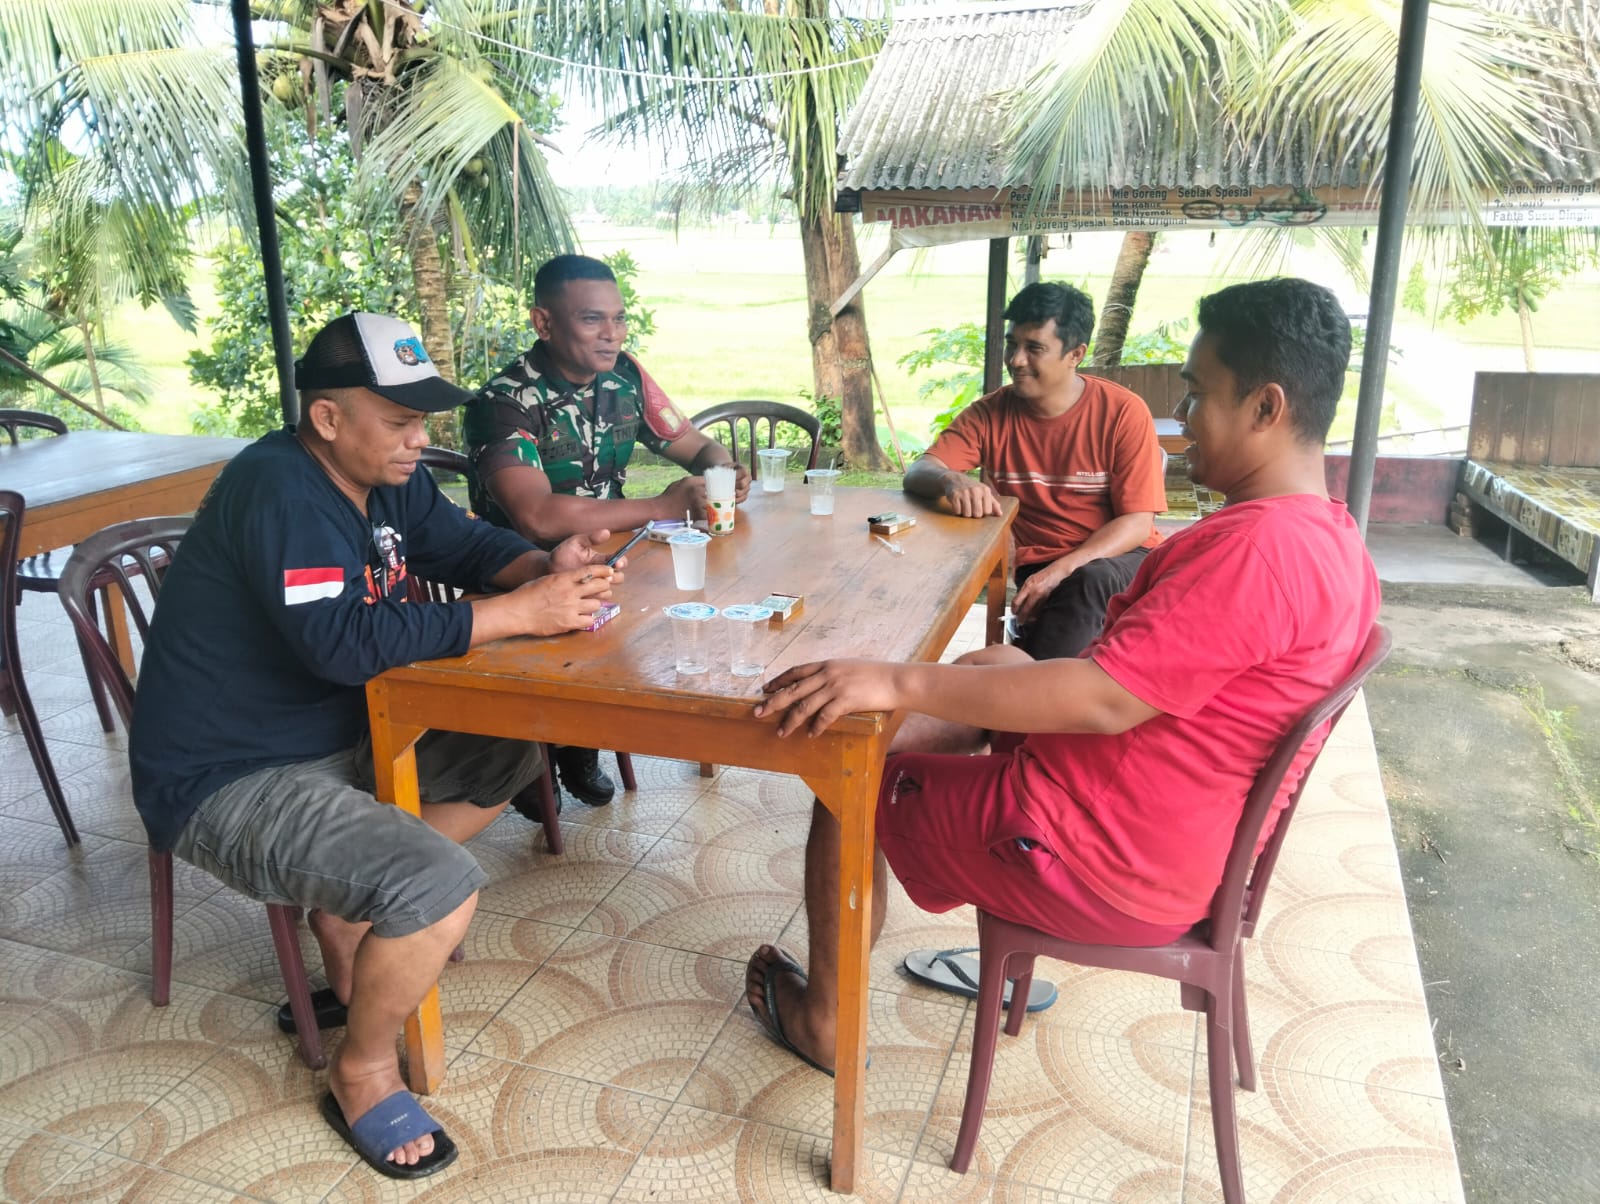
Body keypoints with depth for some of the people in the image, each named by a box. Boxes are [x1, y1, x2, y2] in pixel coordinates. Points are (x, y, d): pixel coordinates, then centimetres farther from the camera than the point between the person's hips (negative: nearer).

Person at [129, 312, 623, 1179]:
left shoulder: (387, 477, 2)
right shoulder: (277, 489, -25)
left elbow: (467, 544, 9)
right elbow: (345, 640, -34)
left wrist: (546, 568, -15)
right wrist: (521, 612, -32)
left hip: (338, 734, 10)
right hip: (224, 781, -9)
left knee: (511, 752, 12)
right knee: (439, 889, -27)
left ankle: (352, 915, 15)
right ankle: (362, 1075, 2)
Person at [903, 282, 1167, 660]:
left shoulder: (1124, 412, -6)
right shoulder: (991, 413, 2)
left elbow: (1138, 523, -9)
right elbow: (917, 472, -9)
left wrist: (1062, 570, -25)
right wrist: (951, 480, -35)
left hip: (1118, 559, 0)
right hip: (1034, 567, 1)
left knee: (1090, 582, -35)